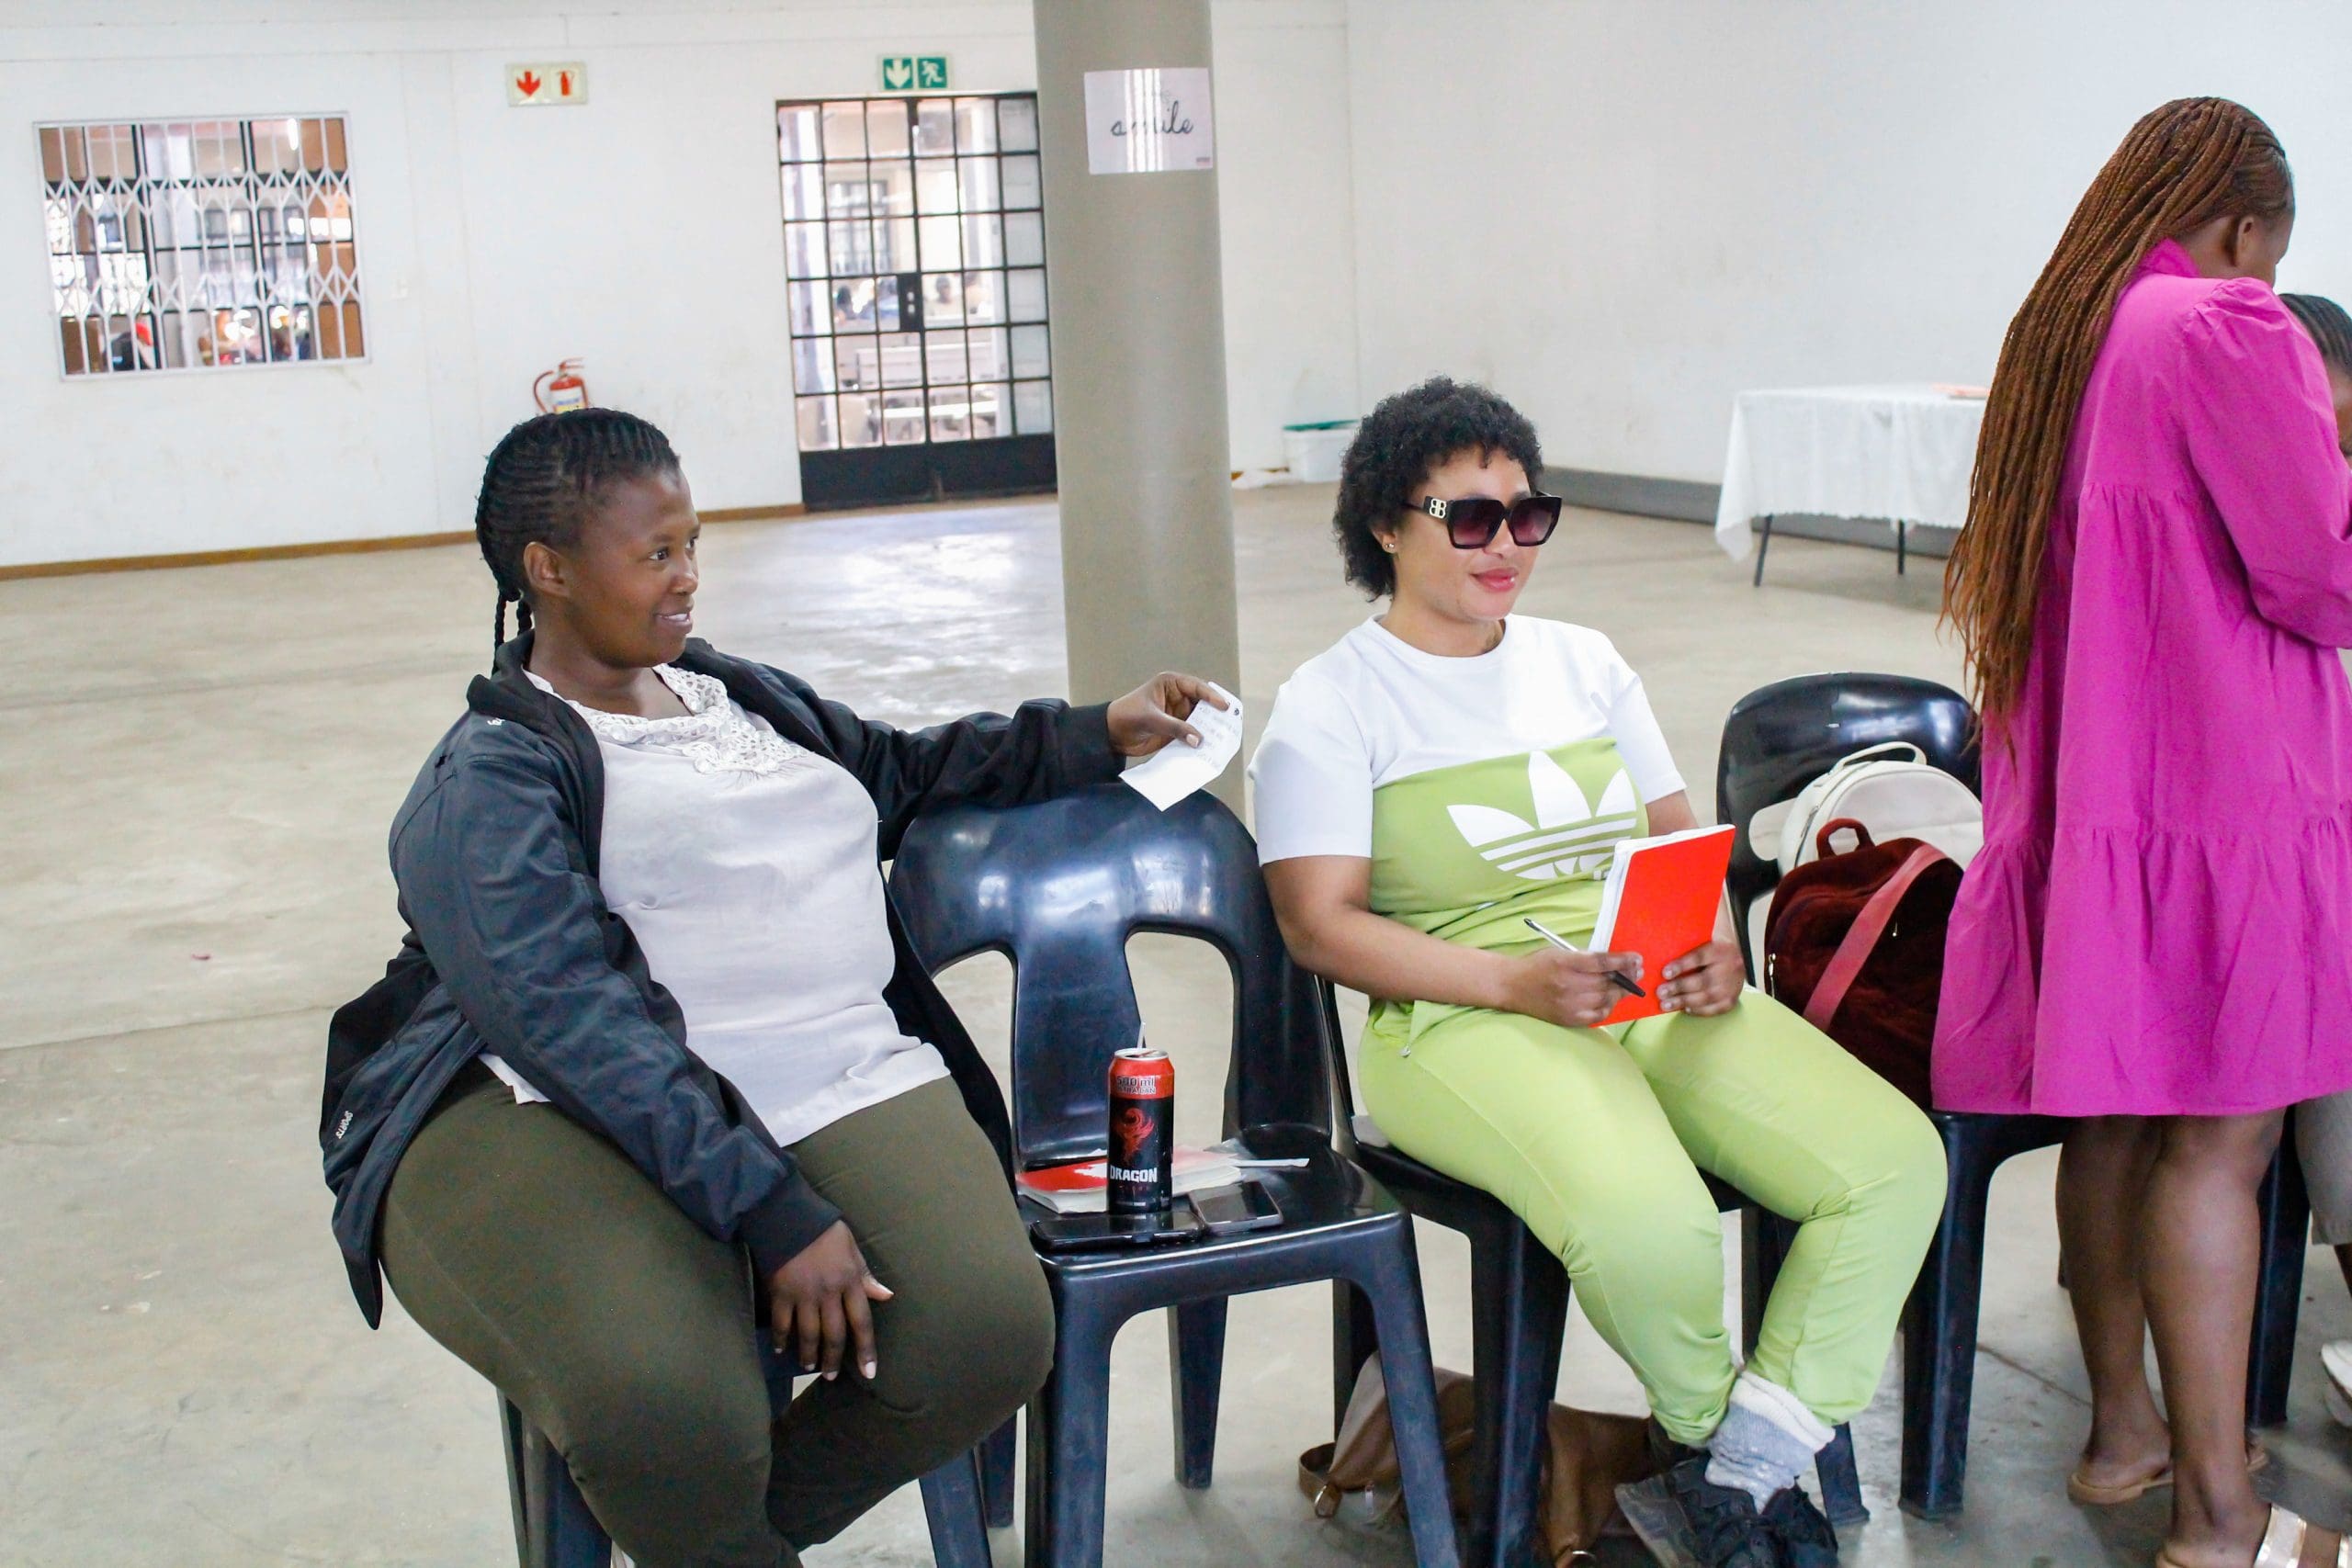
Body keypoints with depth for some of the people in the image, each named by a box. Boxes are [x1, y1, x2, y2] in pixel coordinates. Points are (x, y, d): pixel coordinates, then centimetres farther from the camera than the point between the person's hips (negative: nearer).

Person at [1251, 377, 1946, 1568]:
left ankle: (1746, 1465, -9)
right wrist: (1515, 981, -19)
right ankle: (1708, 1427, 0)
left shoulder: (1585, 663, 21)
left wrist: (1716, 950, -3)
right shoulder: (1331, 704, 2)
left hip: (1660, 998, 6)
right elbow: (1320, 925, -7)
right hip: (1465, 1022, -6)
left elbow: (1681, 842, 20)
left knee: (1895, 1162, -18)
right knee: (1645, 1221, -34)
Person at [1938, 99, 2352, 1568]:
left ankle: (2124, 1430, 26)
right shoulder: (2231, 328, -10)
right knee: (2219, 1142, -3)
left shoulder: (2056, 334, 15)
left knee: (2116, 1119, 14)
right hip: (2219, 789, -8)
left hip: (2075, 786, 8)